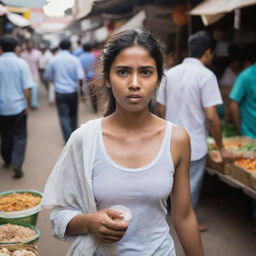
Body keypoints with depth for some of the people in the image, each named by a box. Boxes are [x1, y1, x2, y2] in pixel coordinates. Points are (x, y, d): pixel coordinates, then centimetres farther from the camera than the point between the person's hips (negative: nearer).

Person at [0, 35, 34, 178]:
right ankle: (17, 164, -7)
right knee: (19, 136, 6)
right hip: (18, 106, -2)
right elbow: (27, 88, -11)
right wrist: (27, 105, 0)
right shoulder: (21, 63, -10)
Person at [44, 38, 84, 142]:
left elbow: (47, 76, 7)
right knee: (73, 115, 19)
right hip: (72, 92, 0)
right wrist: (81, 87, 2)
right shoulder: (74, 60, -8)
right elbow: (80, 77, -17)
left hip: (60, 92, 0)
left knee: (64, 117, 4)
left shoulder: (54, 60, -2)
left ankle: (68, 139, 1)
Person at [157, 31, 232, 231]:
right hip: (194, 143, -6)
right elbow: (211, 116, -19)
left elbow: (161, 109, 7)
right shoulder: (206, 75, -15)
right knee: (191, 186, 11)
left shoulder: (171, 73, 3)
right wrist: (221, 147, -10)